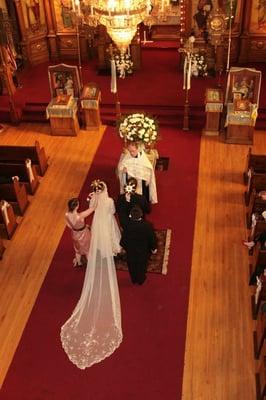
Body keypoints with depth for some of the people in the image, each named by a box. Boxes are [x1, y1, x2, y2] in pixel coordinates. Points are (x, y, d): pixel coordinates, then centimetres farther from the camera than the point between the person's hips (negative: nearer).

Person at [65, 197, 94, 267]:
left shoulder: (67, 215, -25)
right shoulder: (80, 216, -41)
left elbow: (69, 225, -5)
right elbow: (92, 209, -34)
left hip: (75, 234, 4)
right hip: (83, 234, -4)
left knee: (78, 248, 32)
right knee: (87, 248, 26)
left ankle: (78, 262, 55)